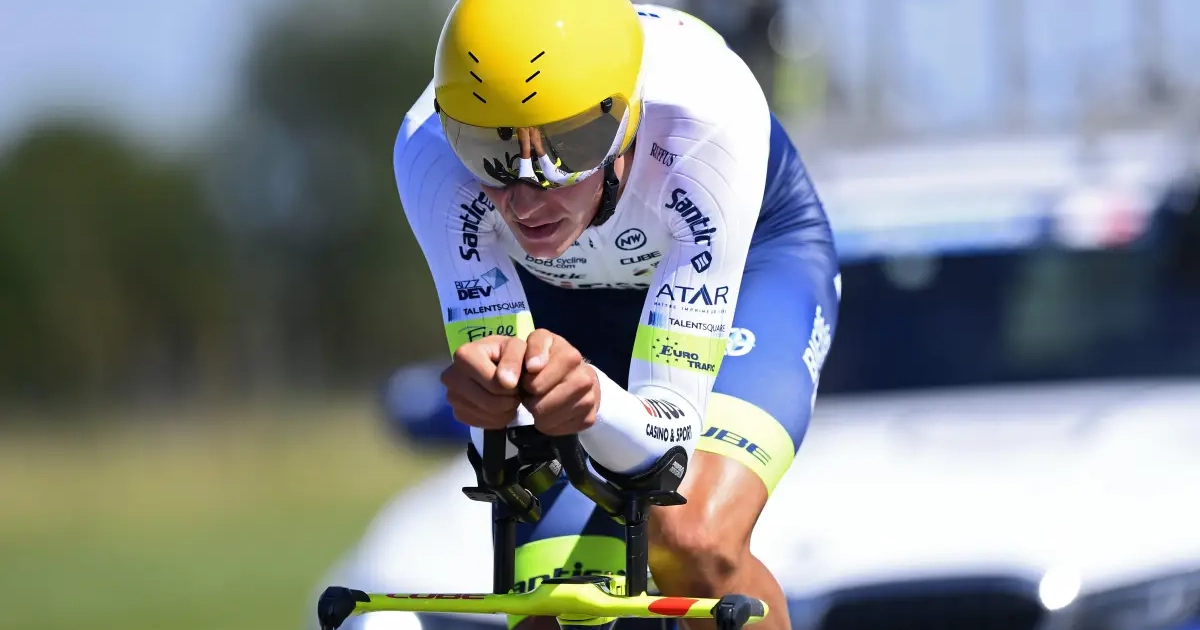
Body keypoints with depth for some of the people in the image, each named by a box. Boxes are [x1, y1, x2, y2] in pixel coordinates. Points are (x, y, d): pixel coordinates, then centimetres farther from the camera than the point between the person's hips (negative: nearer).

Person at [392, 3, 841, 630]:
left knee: (693, 540, -29)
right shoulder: (430, 150, -35)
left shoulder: (710, 114, -41)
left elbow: (669, 431, -39)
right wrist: (492, 398, -55)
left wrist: (591, 398, -61)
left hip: (750, 256, -2)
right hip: (566, 294, 2)